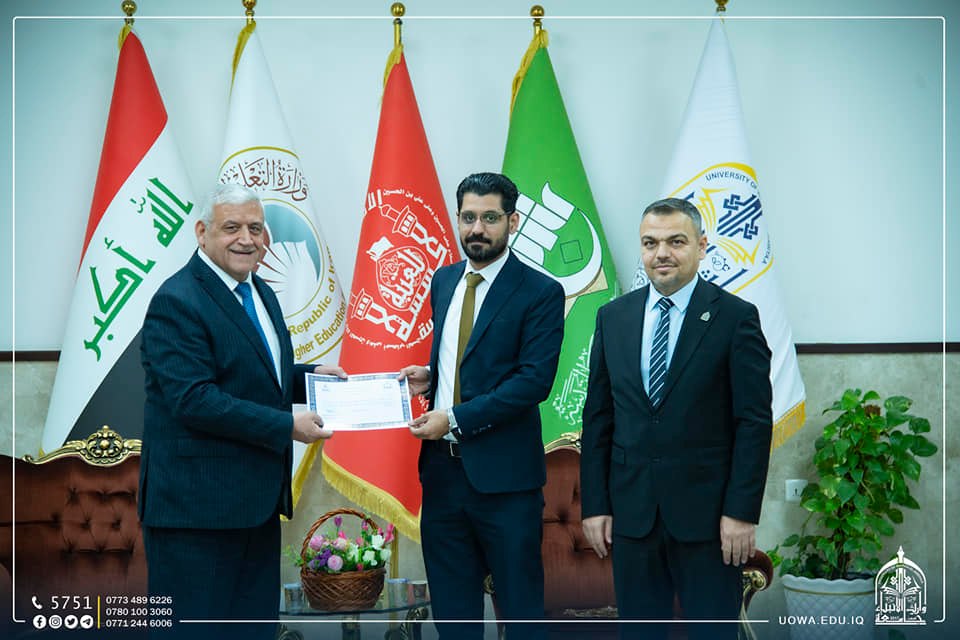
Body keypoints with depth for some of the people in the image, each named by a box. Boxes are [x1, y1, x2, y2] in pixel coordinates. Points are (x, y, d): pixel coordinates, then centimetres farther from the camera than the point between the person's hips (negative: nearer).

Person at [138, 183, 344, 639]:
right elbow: (194, 400, -23)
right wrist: (287, 426, -20)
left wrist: (309, 377, 6)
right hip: (197, 503, -9)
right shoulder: (177, 302, -15)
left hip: (257, 497, 9)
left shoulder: (259, 292, 14)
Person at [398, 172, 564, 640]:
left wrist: (456, 419, -19)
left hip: (503, 472, -6)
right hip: (442, 466, 6)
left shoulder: (540, 293, -9)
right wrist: (430, 375, 2)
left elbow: (535, 379, -16)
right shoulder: (443, 281, 12)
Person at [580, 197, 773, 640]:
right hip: (631, 514, 3)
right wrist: (595, 504, 3)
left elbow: (755, 422, -6)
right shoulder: (612, 317, 7)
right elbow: (597, 418, 8)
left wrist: (741, 512, -11)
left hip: (707, 514, -3)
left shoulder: (736, 317, -4)